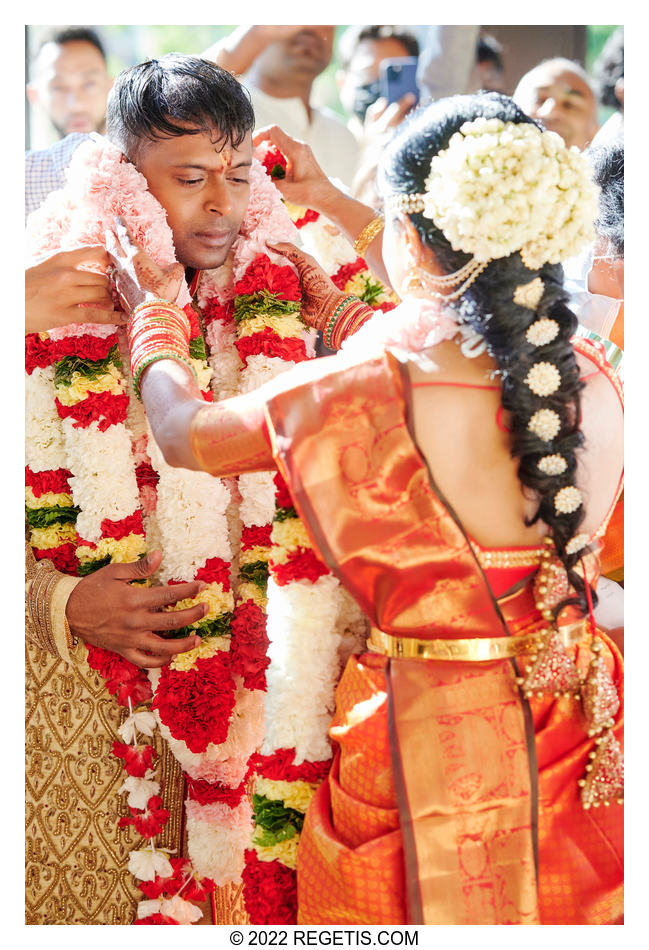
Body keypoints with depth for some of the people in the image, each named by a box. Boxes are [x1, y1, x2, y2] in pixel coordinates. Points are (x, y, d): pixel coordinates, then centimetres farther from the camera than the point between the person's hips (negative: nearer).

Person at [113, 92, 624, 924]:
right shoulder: (594, 383, -10)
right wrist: (337, 313, 21)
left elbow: (185, 434, -6)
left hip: (430, 734, -4)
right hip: (573, 735, 4)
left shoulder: (356, 396, -25)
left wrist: (149, 311, 11)